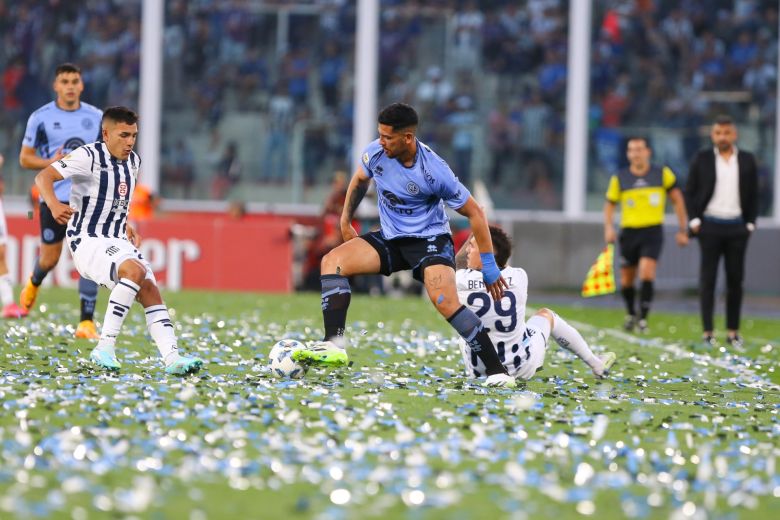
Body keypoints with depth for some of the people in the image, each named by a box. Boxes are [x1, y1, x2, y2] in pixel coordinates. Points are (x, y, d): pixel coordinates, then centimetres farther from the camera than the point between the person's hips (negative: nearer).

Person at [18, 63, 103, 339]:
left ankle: (87, 321, -9)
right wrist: (51, 163, -15)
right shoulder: (41, 118, 0)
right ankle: (34, 282, 44)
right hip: (54, 198, -1)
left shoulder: (96, 118, 5)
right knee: (50, 258, 7)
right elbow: (25, 158, 3)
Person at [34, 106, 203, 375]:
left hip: (118, 242, 8)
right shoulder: (89, 156, -12)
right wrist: (53, 204, -40)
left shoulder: (133, 161, 11)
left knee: (150, 290, -10)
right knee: (135, 270, -30)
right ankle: (104, 348, -27)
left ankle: (172, 357, -15)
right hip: (87, 241, -8)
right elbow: (44, 176, -22)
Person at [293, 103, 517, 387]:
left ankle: (497, 371, -21)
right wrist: (345, 221, 16)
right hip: (389, 238, 6)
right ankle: (334, 345, -24)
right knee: (332, 261, -15)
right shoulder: (376, 153, -11)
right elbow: (359, 181, 16)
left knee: (446, 303, -29)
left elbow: (474, 212, -13)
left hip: (430, 240, -6)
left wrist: (489, 266, -11)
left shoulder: (435, 171, -24)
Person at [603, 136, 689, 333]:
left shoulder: (663, 174, -2)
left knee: (647, 274, -19)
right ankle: (631, 314, 33)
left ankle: (643, 318, -10)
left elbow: (677, 200, 7)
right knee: (626, 281, 8)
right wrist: (608, 227, -6)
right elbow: (610, 204, 11)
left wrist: (683, 230, 5)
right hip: (629, 232, 2)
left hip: (653, 231, -2)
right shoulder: (619, 179, 1)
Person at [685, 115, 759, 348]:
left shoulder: (747, 160, 6)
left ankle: (733, 333, 8)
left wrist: (750, 224, 2)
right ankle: (708, 333, -2)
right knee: (707, 280, -3)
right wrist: (694, 221, -4)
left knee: (735, 280, 3)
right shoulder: (702, 159, 2)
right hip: (710, 226, -2)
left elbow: (753, 195, 10)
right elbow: (690, 192, 4)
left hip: (737, 227, 2)